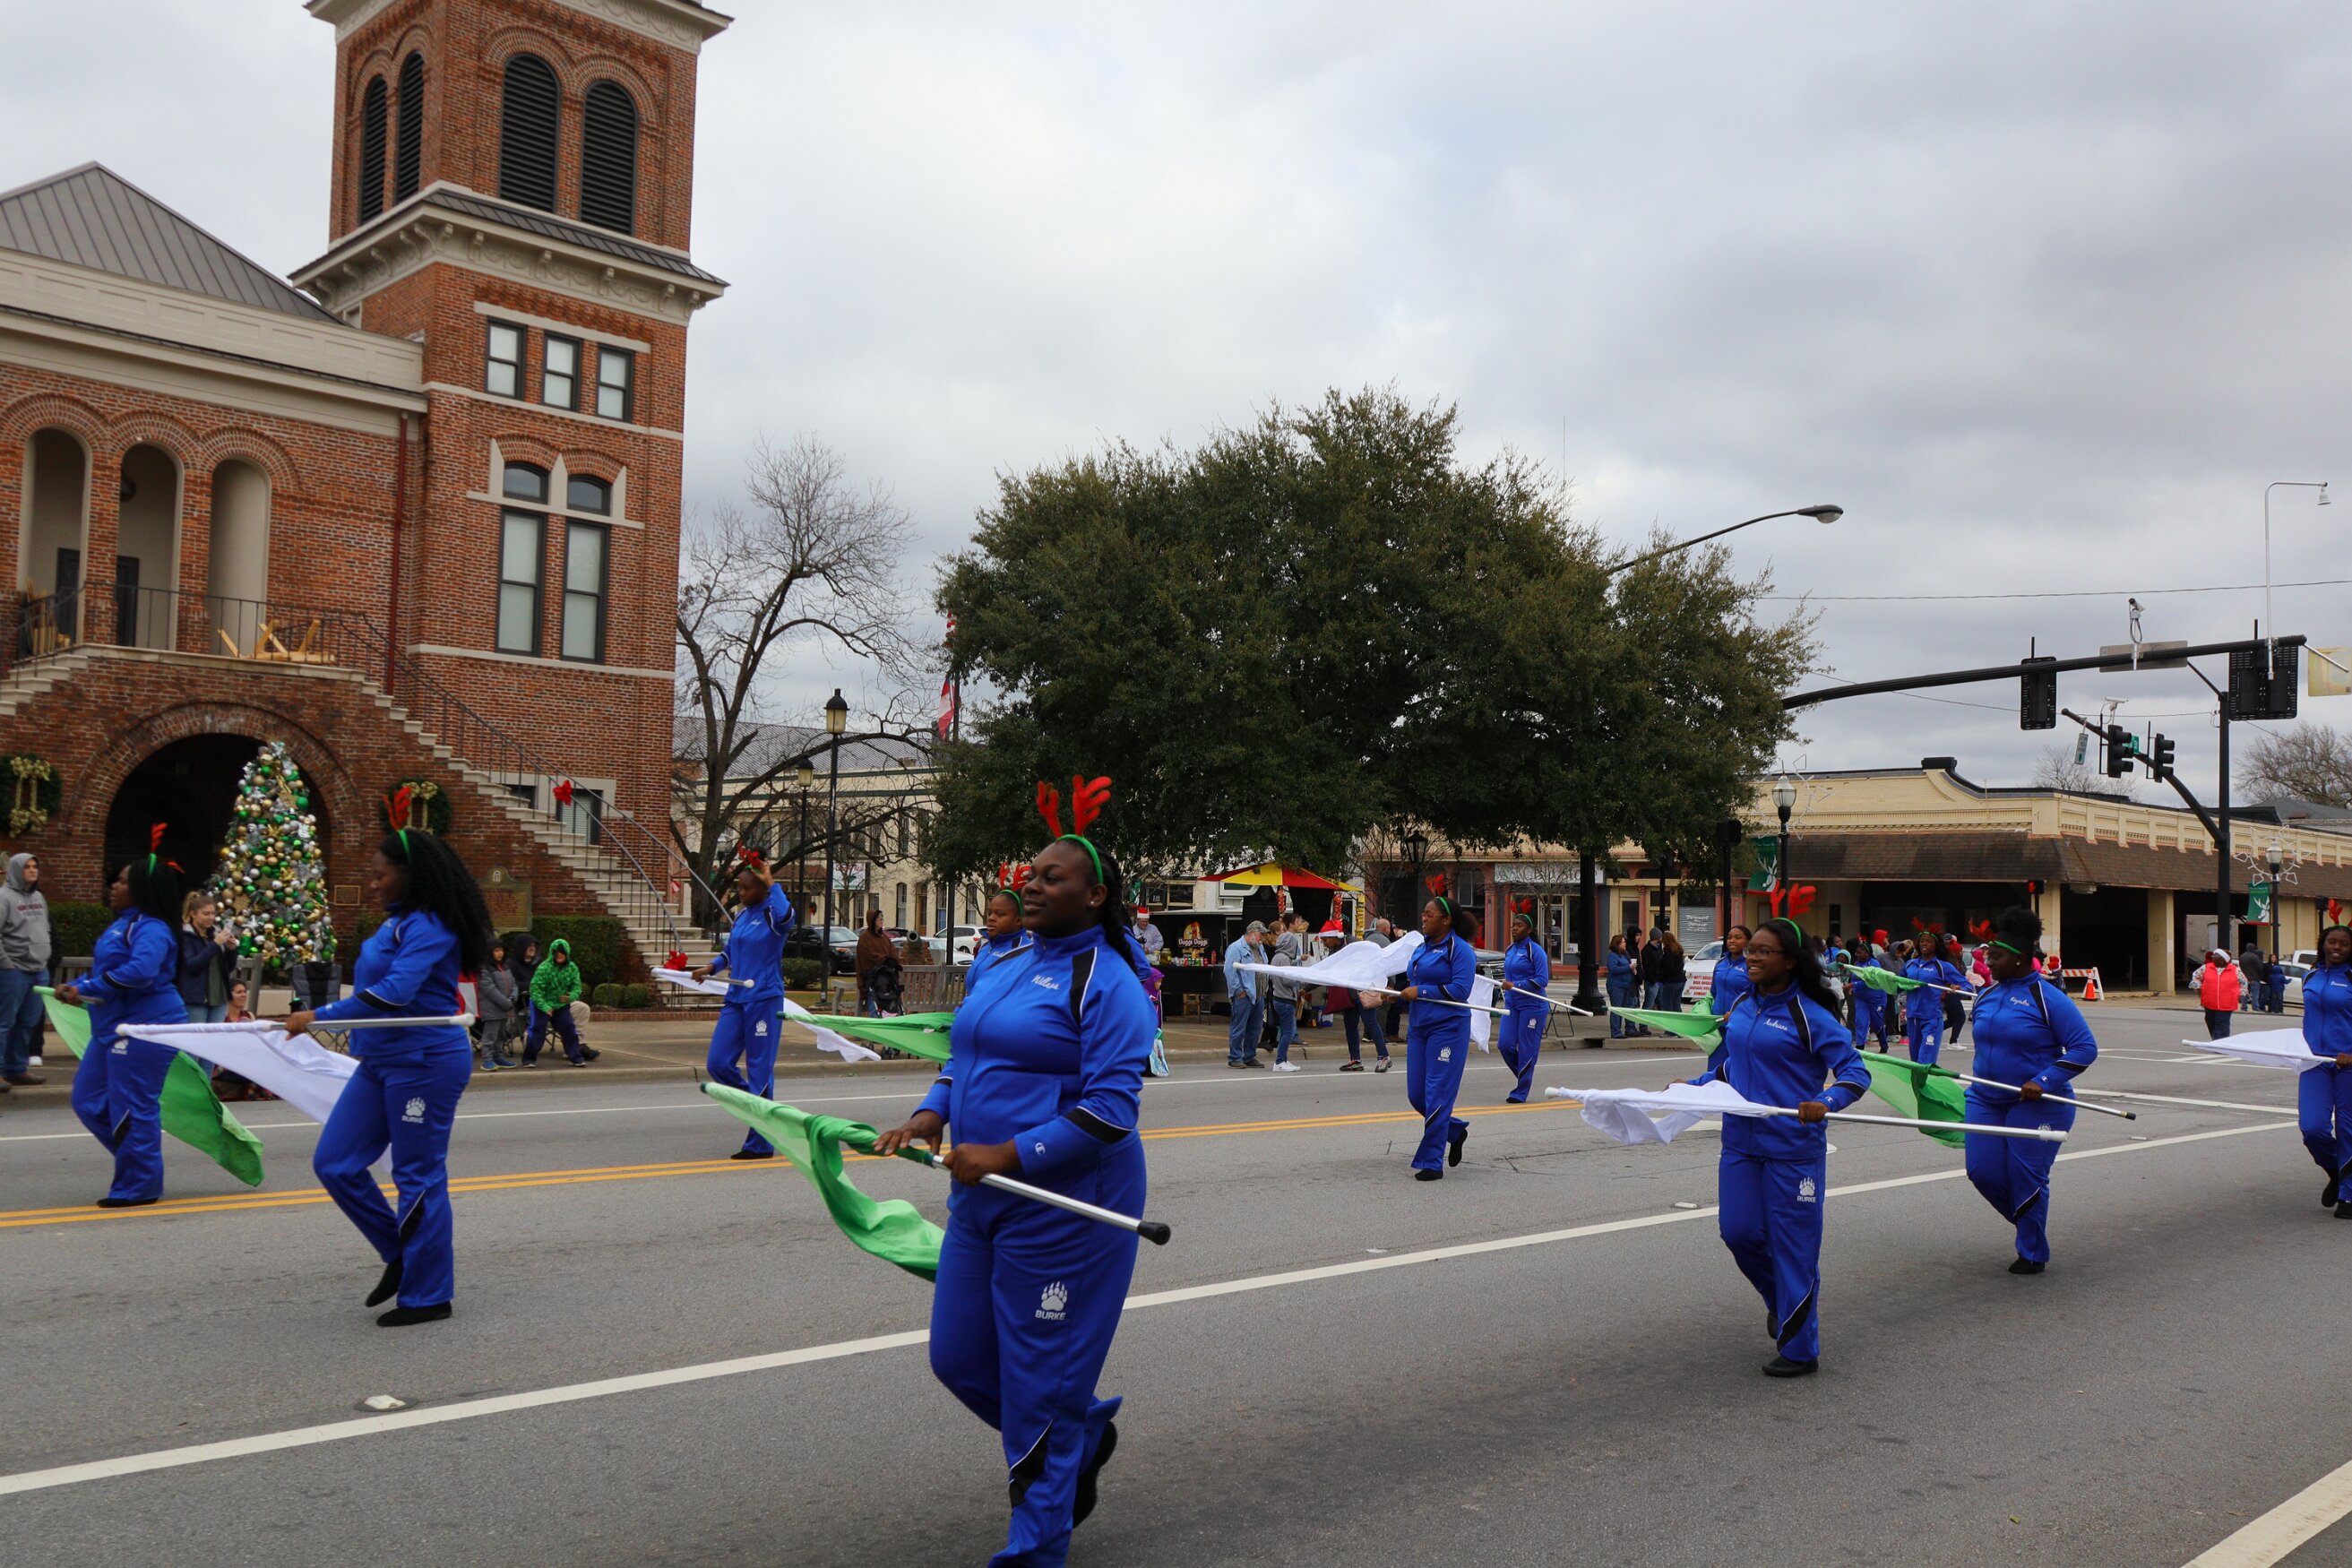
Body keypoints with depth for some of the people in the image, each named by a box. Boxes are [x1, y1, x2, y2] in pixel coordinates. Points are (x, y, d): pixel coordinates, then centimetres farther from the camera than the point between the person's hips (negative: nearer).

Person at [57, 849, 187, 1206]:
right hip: (114, 1027, 11)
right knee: (88, 1100, 15)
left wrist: (87, 989, -22)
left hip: (144, 1027, -11)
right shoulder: (123, 924, 16)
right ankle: (138, 1159, 25)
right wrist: (75, 987, 10)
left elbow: (140, 971, -32)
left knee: (132, 1108, -4)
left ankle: (138, 1186, 7)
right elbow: (104, 969, 27)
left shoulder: (151, 928, -16)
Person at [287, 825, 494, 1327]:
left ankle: (429, 1295, 12)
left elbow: (394, 994, -27)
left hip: (425, 1063, -10)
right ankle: (400, 1255, 24)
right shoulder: (398, 922, 12)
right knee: (334, 1163, 9)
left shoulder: (428, 927, -18)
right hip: (383, 1062, 10)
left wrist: (320, 1017, -23)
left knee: (419, 1176, -1)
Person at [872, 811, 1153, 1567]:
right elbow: (964, 1059, 19)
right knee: (959, 1358, 15)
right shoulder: (1008, 968, 11)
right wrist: (930, 1115, -2)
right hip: (982, 1202, 9)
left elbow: (1109, 1111, -21)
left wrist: (1008, 1155, -25)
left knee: (1042, 1380, 3)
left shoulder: (1107, 983, -15)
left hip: (1061, 1208, -8)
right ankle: (1085, 1435, 38)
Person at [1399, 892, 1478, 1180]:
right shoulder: (1423, 947, 14)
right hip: (1418, 1027, 8)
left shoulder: (1459, 949, -9)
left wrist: (1420, 992, -16)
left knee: (1437, 1096, -5)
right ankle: (1455, 1131, 32)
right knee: (1416, 1095, 8)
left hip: (1447, 1029, -8)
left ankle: (1431, 1163, 2)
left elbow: (1460, 990, -18)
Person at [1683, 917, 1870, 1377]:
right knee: (1737, 1231, 7)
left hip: (1793, 1146, -6)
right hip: (1741, 1141, 6)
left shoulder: (1809, 1015, -12)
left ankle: (1799, 1350, 15)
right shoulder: (1741, 1008, 7)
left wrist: (1826, 1103, -30)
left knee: (1794, 1243, 1)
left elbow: (1856, 1071, -13)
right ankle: (1781, 1299, 37)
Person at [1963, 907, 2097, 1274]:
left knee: (2026, 1178, -1)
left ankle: (2033, 1253, 18)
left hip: (2037, 1104, -6)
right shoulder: (1986, 996, 7)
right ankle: (2029, 1220, 29)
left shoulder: (2048, 998, -13)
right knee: (1982, 1171, 1)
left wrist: (2044, 1082, -23)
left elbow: (2085, 1048, -14)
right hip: (1987, 1099, 6)